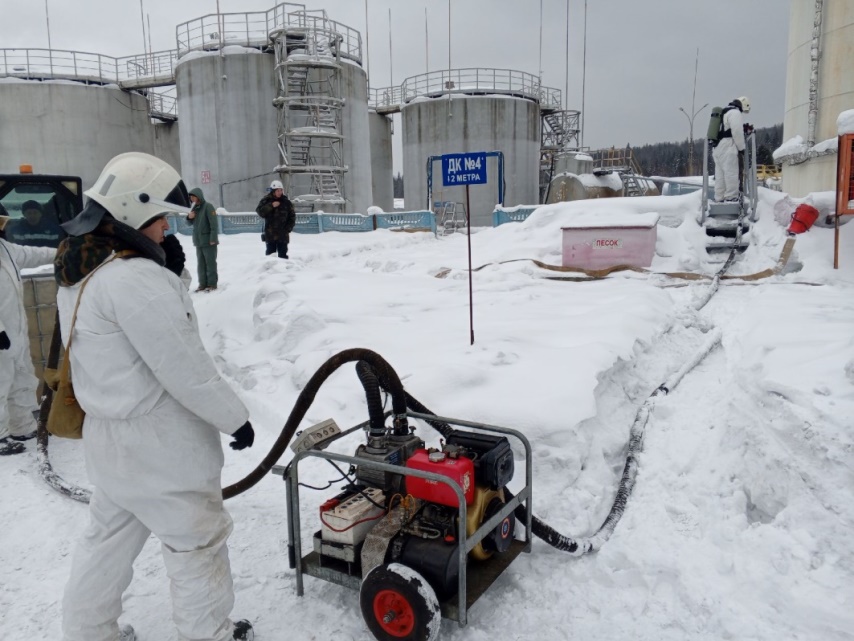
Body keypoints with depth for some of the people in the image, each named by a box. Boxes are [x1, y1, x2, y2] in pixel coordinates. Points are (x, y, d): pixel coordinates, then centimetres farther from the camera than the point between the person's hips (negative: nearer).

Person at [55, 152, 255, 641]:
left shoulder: (77, 274, 6)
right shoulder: (134, 279, -26)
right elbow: (183, 366, -24)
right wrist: (234, 417, -13)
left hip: (110, 432, 9)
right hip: (158, 441, -9)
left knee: (110, 534, 23)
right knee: (197, 537, 10)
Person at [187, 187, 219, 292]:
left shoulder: (208, 206, -10)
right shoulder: (195, 208, 12)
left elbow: (214, 224, -15)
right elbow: (190, 223, 18)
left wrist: (213, 239, -20)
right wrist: (189, 217, -5)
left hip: (208, 241, -7)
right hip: (198, 241, 7)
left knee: (210, 263, -2)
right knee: (201, 263, 10)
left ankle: (212, 283, 3)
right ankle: (203, 283, 16)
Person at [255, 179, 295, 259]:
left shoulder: (286, 202, 6)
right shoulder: (266, 201, 2)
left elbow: (292, 216, 11)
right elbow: (260, 212, -9)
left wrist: (288, 228, 0)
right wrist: (271, 206, -19)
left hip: (283, 234, 1)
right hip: (270, 234, -1)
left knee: (283, 254, 4)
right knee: (270, 253, 0)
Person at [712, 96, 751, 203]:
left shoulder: (724, 112, 24)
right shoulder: (735, 112, -6)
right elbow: (737, 132, -13)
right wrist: (741, 148, -7)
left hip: (718, 147, 9)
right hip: (728, 147, -9)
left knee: (720, 174, 8)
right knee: (731, 173, -9)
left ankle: (720, 198, 9)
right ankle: (731, 197, -12)